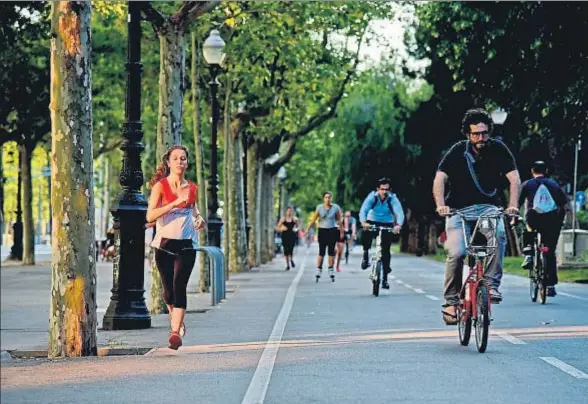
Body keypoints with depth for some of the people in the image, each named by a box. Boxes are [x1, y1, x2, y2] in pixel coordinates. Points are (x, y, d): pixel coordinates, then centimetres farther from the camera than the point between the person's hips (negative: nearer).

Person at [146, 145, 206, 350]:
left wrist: (199, 218, 4)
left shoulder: (192, 188, 8)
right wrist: (175, 202, -21)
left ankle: (175, 332, -18)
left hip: (186, 244, 1)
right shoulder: (160, 186, -2)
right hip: (164, 244, -1)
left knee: (179, 287, -14)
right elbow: (150, 216, -13)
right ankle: (176, 319, 37)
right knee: (168, 289, 8)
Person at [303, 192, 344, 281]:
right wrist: (307, 229, -2)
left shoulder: (336, 207, -1)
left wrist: (341, 231, 6)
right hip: (322, 230, 0)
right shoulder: (319, 207, -1)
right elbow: (313, 219, 2)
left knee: (331, 251, 3)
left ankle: (331, 270, 10)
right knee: (321, 252, -3)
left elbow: (339, 220, 5)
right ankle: (318, 270, -2)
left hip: (332, 231, 0)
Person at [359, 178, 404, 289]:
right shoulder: (372, 196, -20)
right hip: (372, 221, 0)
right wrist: (363, 222, -51)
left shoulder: (392, 198, -20)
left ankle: (385, 278, 5)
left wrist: (398, 225, -53)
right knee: (366, 235, -31)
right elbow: (363, 210, -31)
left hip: (387, 224, 0)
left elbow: (399, 212, -33)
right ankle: (366, 254, -2)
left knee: (385, 250, -5)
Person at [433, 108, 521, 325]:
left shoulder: (498, 149, -4)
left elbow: (514, 178, -8)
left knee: (498, 233, -33)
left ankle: (491, 284, -25)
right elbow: (439, 179, -15)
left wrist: (513, 205, -24)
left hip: (488, 207, 1)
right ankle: (451, 301, -7)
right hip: (459, 209, -1)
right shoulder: (458, 151, -7)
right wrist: (441, 205, -31)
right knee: (456, 252, -22)